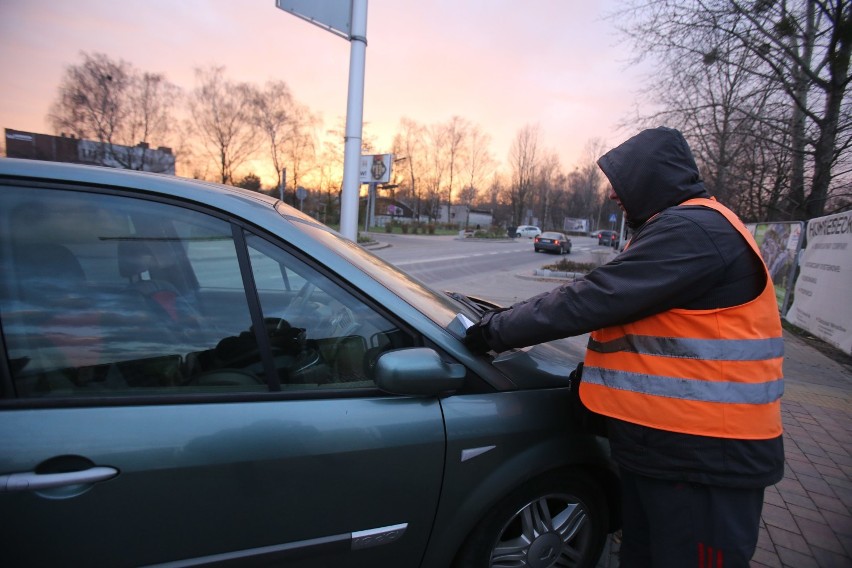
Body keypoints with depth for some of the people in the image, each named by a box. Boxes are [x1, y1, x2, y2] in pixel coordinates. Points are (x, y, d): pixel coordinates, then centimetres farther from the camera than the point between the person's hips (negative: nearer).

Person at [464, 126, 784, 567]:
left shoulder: (693, 230, -20)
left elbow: (590, 300, -23)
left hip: (702, 455, -10)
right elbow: (606, 297, 14)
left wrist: (496, 331, -13)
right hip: (660, 441, 10)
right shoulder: (686, 227, 16)